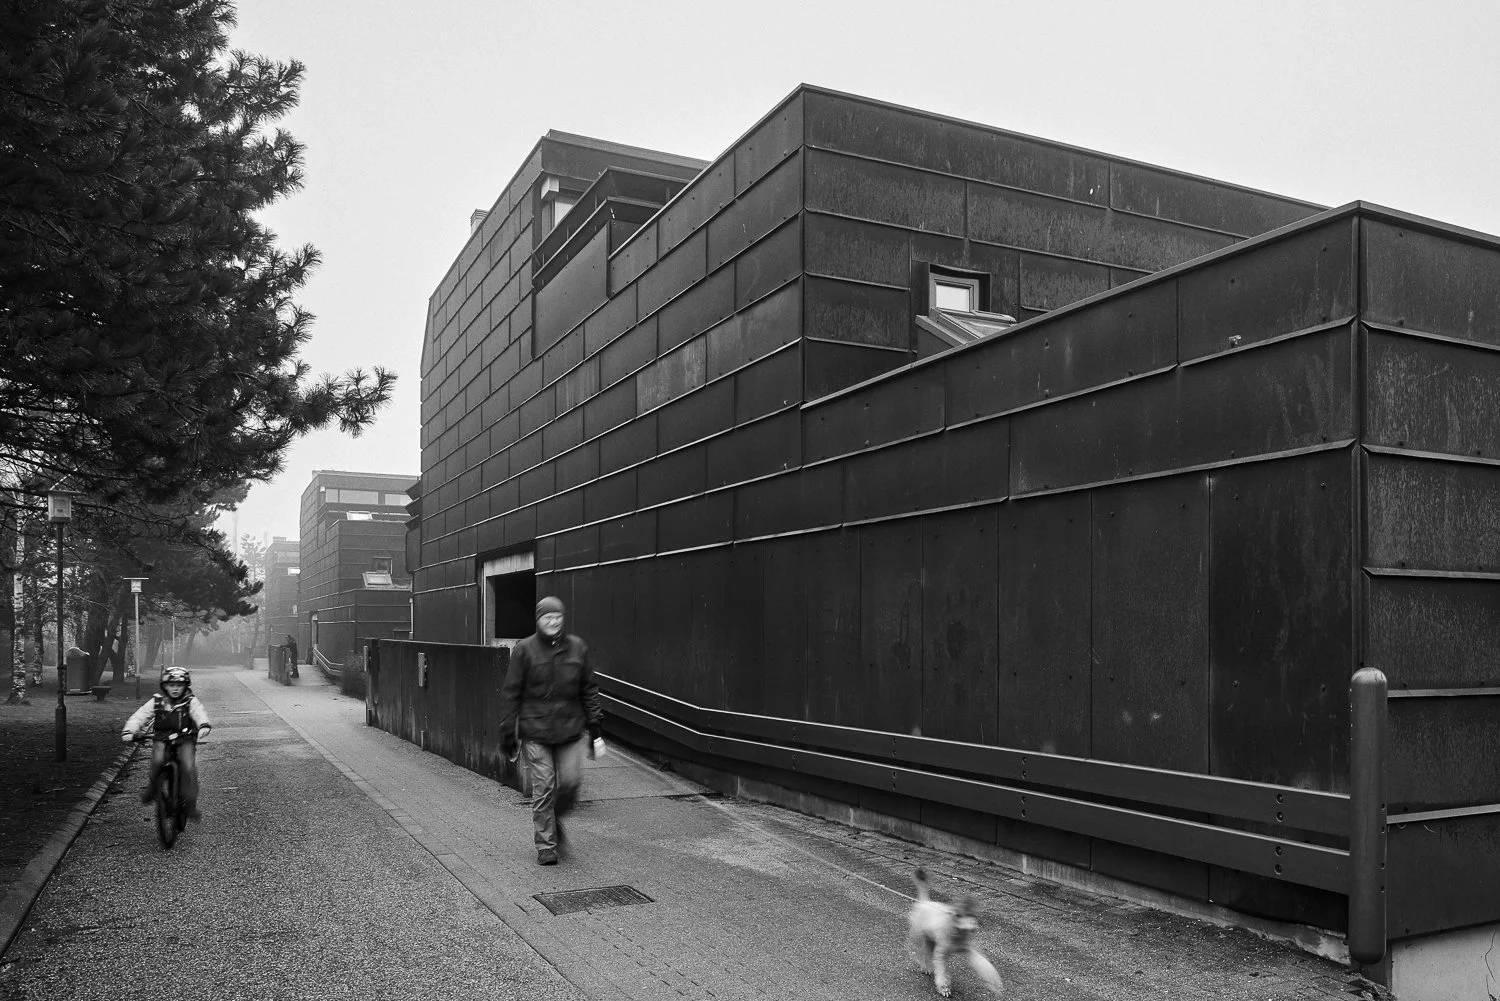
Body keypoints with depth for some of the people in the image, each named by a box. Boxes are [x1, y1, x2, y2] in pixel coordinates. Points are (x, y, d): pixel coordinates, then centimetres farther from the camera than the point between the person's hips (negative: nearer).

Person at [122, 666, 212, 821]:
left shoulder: (191, 701, -1)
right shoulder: (157, 702, 4)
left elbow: (199, 713, -19)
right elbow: (140, 716, -4)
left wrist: (204, 725, -42)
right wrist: (129, 731, -23)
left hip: (185, 740, -1)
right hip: (162, 739, 1)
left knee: (189, 766, -24)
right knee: (157, 760, -30)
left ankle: (191, 804, -12)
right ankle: (151, 787, -1)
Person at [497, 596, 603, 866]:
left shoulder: (577, 648, 6)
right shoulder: (524, 650, -3)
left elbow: (589, 688, 13)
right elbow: (510, 693, -1)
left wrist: (595, 721, 8)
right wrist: (508, 732, -3)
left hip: (571, 730, 3)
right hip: (536, 732, -3)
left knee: (570, 780, -1)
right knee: (543, 788, -3)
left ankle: (555, 820, 30)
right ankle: (546, 846, 9)